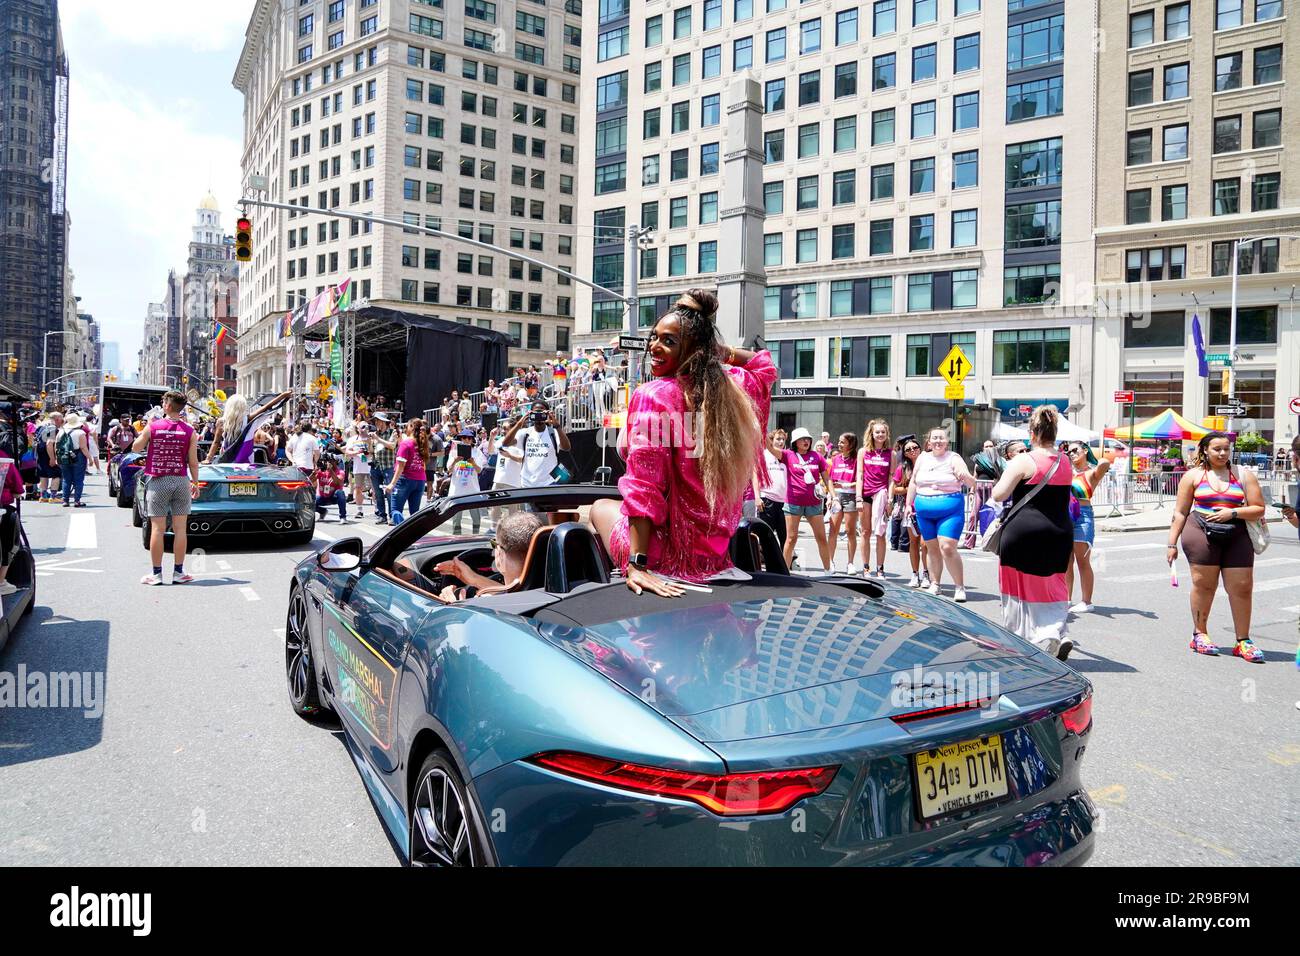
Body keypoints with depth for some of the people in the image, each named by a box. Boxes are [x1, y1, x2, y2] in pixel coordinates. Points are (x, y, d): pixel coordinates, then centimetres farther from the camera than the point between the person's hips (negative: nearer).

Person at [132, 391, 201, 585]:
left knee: (157, 528, 2)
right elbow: (193, 461, -1)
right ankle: (178, 572, 9)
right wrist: (195, 483, 9)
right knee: (180, 528, 5)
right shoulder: (189, 431, -3)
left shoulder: (152, 427, -4)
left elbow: (135, 448, 10)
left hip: (158, 482, -1)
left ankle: (156, 573, 6)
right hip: (181, 481, 1)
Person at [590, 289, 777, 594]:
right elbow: (764, 365, 24)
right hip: (718, 556, 6)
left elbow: (643, 489, -24)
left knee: (600, 507, 26)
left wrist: (637, 564, -24)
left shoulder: (652, 395, -18)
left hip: (668, 556, -6)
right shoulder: (733, 389, -1)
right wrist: (716, 348, 12)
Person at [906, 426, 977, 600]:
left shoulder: (954, 459, -3)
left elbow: (972, 483, -7)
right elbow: (913, 482, 16)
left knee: (948, 548, -14)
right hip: (925, 510, 4)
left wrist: (966, 477, -29)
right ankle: (934, 584, 21)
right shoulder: (922, 458, 8)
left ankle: (960, 587, -5)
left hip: (950, 510, -4)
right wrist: (909, 504, 12)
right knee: (932, 548, 10)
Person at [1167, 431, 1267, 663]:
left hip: (1236, 537, 2)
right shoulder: (1194, 475, 7)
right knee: (1203, 584, 0)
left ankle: (1243, 641, 10)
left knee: (1242, 587, 0)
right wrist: (1172, 543, 4)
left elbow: (1258, 509, 6)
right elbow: (1180, 512, 7)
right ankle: (1200, 634, 15)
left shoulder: (1243, 475, 10)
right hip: (1201, 533, -2)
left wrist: (1232, 513, -12)